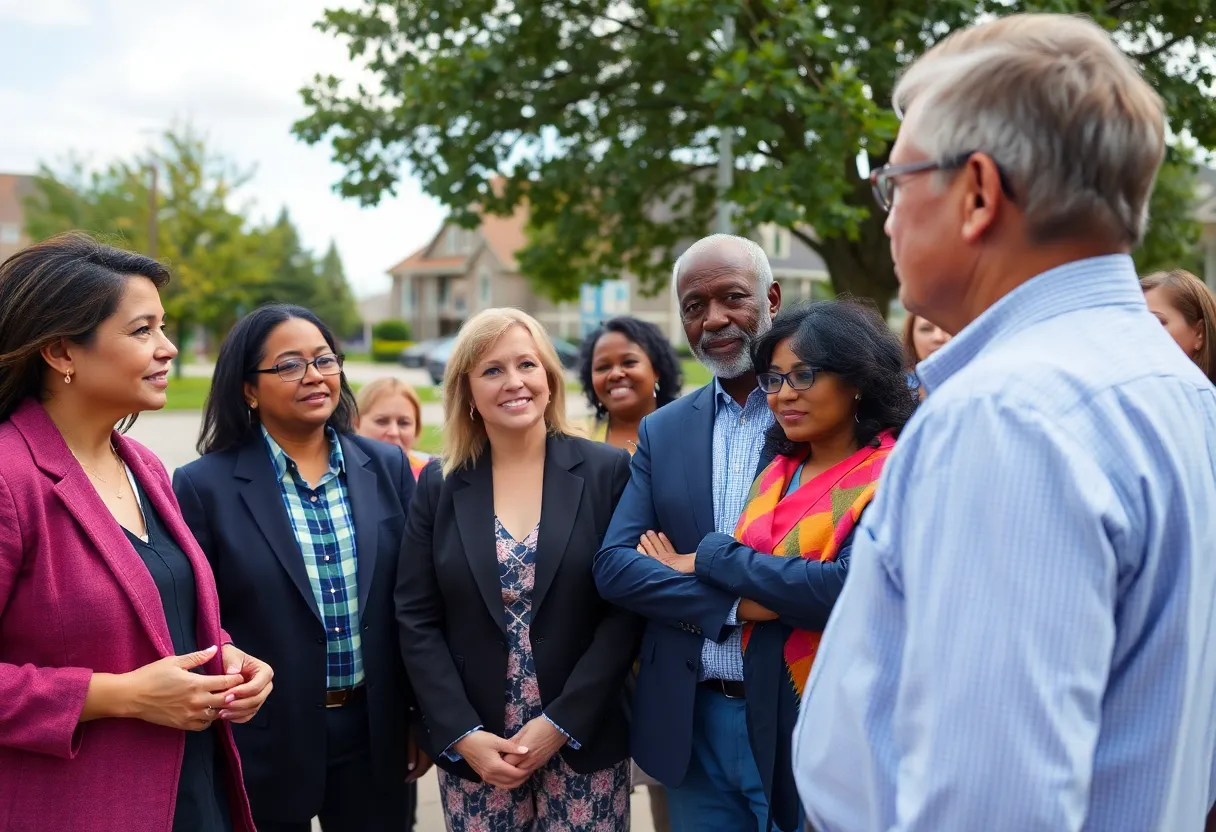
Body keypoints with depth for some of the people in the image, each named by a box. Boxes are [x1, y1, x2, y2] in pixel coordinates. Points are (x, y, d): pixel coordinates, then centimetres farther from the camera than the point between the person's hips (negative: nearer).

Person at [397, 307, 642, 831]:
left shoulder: (608, 471, -3)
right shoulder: (439, 484, 2)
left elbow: (628, 607, -6)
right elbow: (416, 619, 0)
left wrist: (561, 723, -12)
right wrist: (462, 735, -9)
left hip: (584, 743, -1)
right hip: (470, 748, 1)